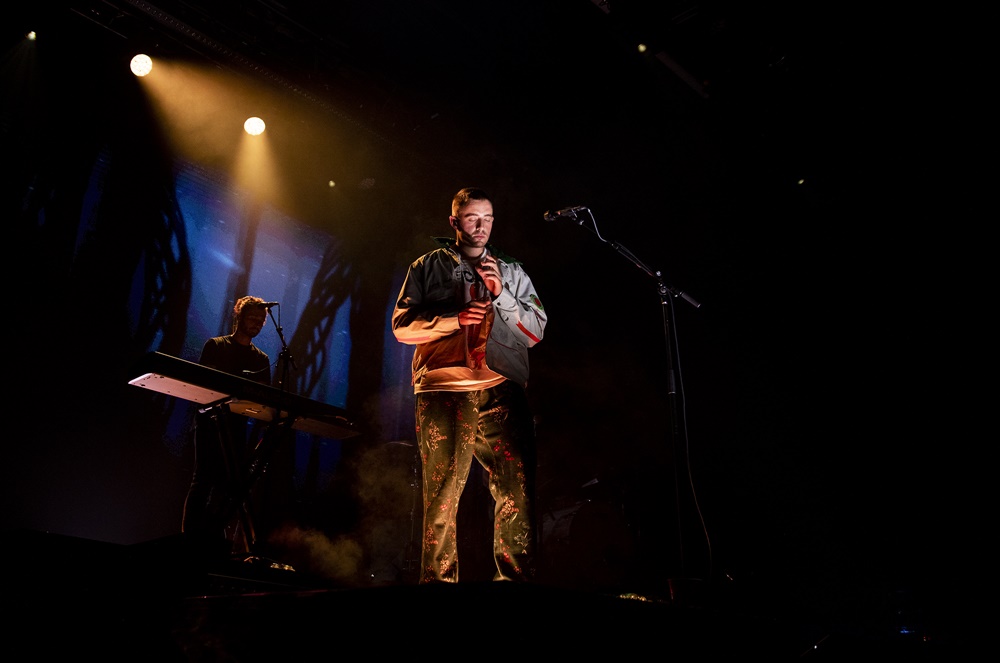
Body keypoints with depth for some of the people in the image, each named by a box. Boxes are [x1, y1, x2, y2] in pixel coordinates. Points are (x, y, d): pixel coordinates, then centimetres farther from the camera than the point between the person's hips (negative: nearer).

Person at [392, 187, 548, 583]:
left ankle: (516, 577, -4)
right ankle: (438, 579, 4)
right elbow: (402, 326, 8)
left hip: (501, 391, 1)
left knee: (516, 489, -10)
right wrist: (454, 319, -7)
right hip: (443, 390, -1)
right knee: (442, 491, -4)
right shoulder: (428, 266, 17)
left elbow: (536, 331, 13)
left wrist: (501, 294, -2)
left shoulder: (513, 272, 21)